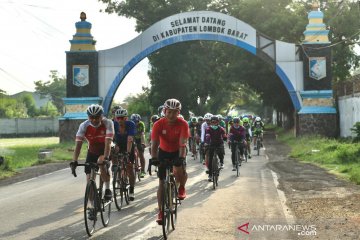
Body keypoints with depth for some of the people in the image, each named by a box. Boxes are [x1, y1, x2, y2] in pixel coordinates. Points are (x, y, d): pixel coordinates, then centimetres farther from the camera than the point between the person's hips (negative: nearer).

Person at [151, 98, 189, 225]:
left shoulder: (183, 124, -24)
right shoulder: (158, 124, -23)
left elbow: (183, 143, -32)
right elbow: (154, 144, -28)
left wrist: (181, 158, -46)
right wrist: (153, 158, -44)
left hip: (177, 152, -1)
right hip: (163, 152, 1)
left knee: (180, 171, -29)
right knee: (162, 182, -4)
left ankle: (182, 188, 6)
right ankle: (161, 212, 2)